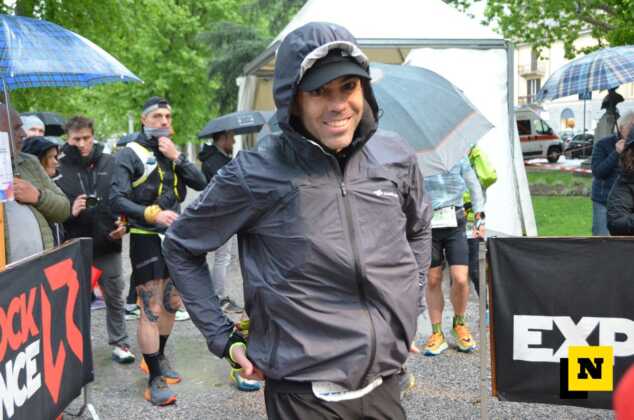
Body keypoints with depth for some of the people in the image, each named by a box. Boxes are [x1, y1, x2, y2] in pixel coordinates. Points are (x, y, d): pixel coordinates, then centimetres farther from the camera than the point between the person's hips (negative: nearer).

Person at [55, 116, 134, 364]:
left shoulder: (110, 164, 1)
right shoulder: (59, 168, -7)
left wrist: (124, 224, -6)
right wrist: (68, 212, -22)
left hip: (108, 246, 2)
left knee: (115, 298, 14)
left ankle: (119, 343, 29)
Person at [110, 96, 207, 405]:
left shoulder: (172, 151, 11)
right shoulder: (130, 154, -8)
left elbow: (200, 183, 1)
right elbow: (117, 200, -16)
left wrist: (177, 157, -11)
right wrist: (153, 214, -28)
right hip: (146, 239, -7)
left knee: (171, 305, 17)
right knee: (151, 311, -7)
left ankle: (158, 358, 36)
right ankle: (155, 379, 0)